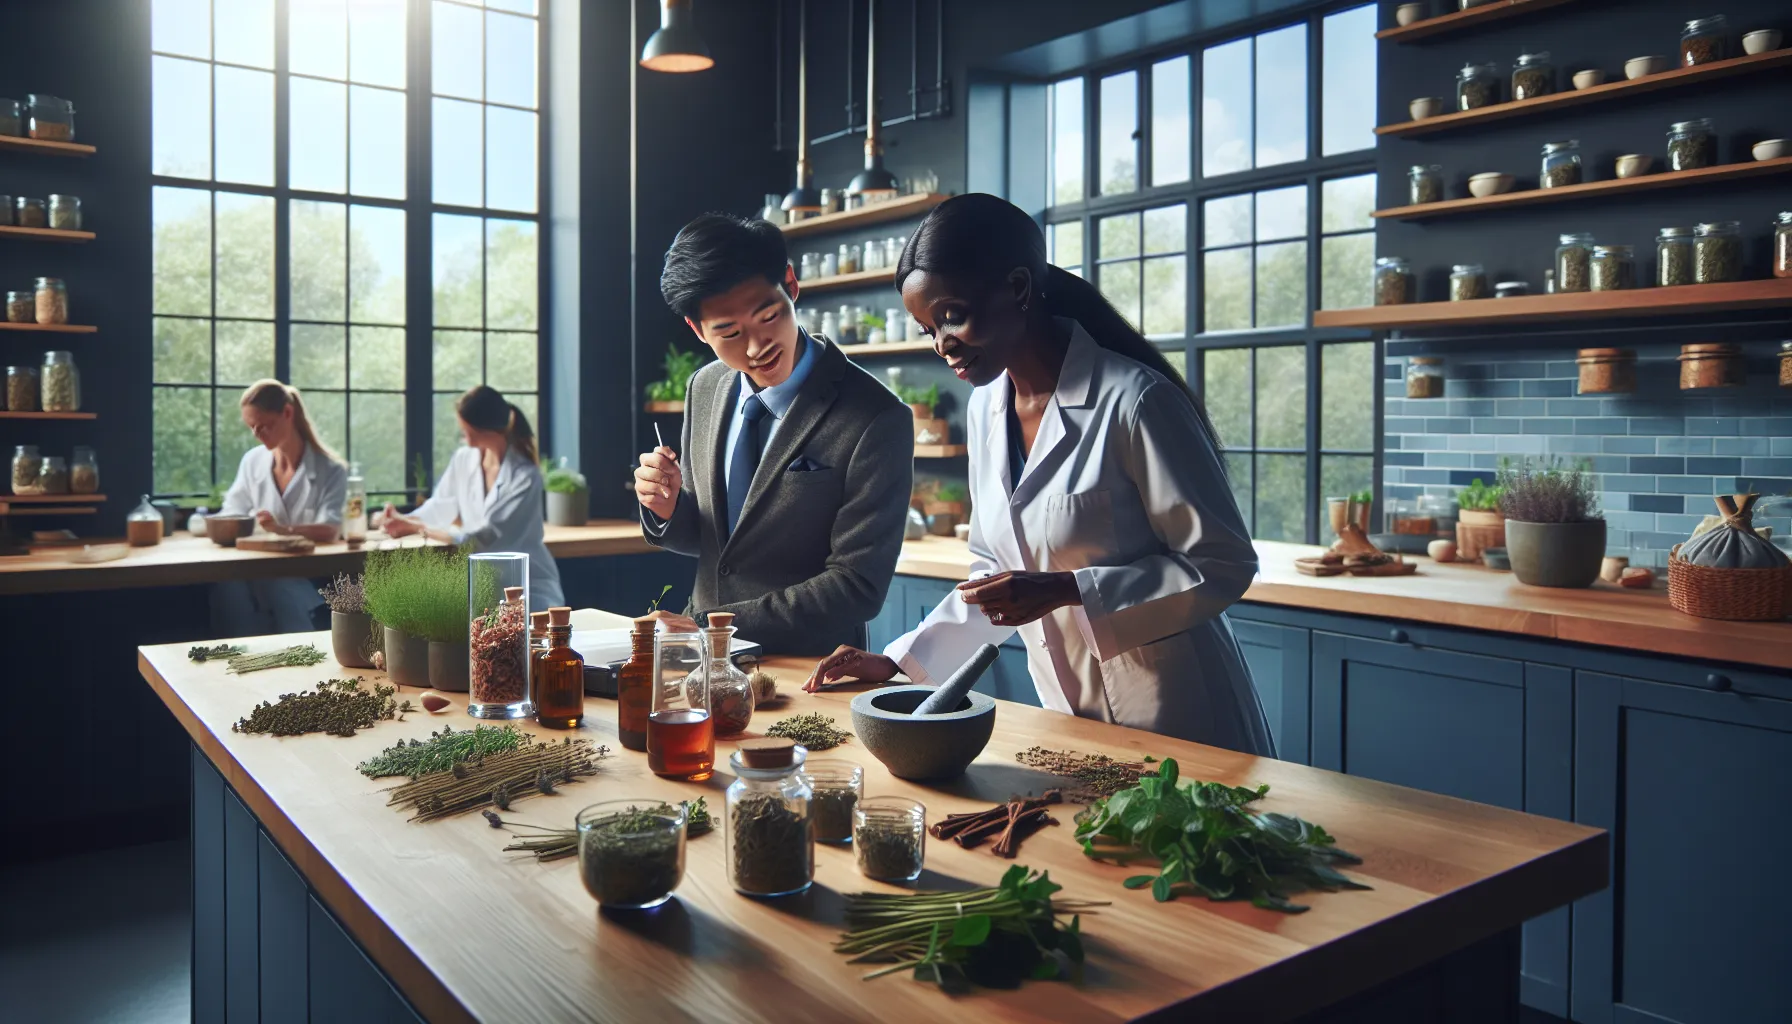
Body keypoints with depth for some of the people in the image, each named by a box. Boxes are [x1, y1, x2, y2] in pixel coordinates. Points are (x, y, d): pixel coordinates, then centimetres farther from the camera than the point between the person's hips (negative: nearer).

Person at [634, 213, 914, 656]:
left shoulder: (877, 420, -15)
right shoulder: (705, 388, 3)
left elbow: (857, 586, -15)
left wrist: (708, 624, -16)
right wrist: (668, 509, -8)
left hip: (805, 669, -5)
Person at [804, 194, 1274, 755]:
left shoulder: (1133, 402, -19)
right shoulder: (985, 408, 4)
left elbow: (1223, 565, -16)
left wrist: (1063, 590, -24)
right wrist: (898, 661, 5)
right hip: (1068, 716, 6)